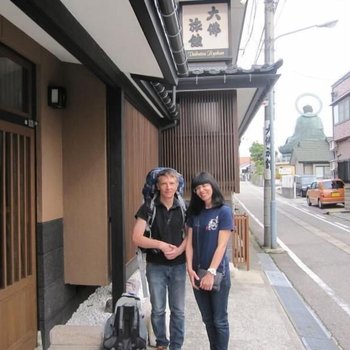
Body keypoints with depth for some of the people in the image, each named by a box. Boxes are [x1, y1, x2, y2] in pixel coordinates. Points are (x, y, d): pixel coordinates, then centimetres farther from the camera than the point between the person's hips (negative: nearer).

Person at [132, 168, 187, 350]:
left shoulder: (183, 208, -1)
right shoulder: (148, 208, -9)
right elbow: (137, 238, -13)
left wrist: (179, 250, -13)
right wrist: (161, 245, -19)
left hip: (178, 265, 2)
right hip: (156, 266, -1)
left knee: (178, 310, 10)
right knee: (158, 310, 11)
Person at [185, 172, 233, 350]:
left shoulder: (224, 211, -11)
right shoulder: (194, 212, 4)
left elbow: (222, 245, -15)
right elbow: (189, 242, 3)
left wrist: (211, 272, -19)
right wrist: (190, 268, -7)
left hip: (218, 272, -5)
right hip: (197, 272, 5)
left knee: (219, 320, 9)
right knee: (207, 319, 17)